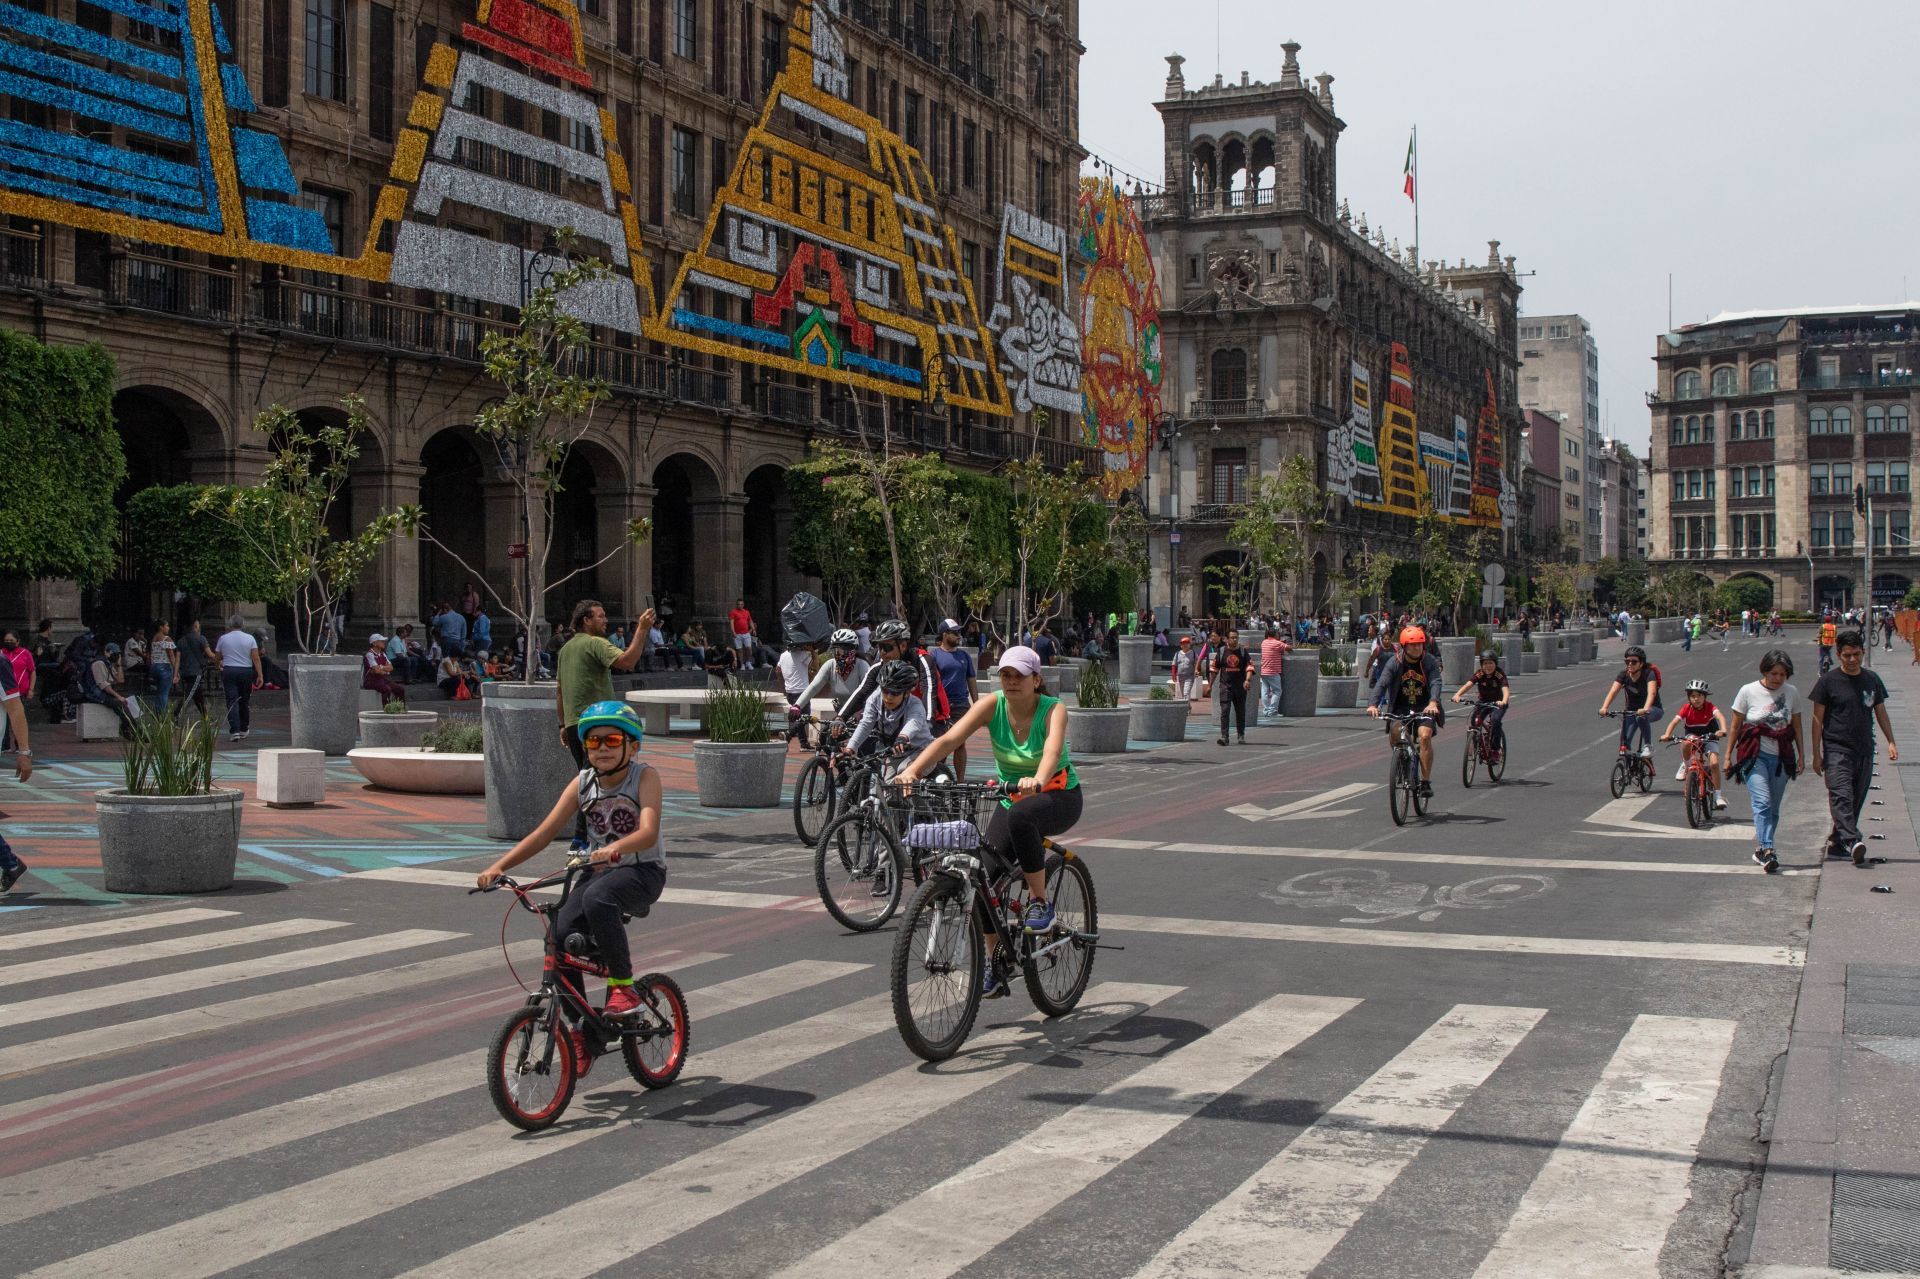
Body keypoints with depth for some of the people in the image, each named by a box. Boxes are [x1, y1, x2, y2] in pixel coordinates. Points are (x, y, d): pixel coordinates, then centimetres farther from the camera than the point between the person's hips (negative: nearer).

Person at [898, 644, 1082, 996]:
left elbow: (1054, 747, -41)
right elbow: (949, 739, -25)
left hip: (1059, 797, -4)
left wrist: (1038, 780, -62)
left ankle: (1040, 901, -19)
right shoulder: (992, 706, -12)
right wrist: (913, 770, -41)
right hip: (1011, 799, 4)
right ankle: (994, 963, 5)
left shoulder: (1053, 710, -20)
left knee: (1020, 816, -38)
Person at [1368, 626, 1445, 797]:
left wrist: (1433, 703, -44)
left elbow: (1435, 682, -23)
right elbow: (1382, 683, -19)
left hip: (1424, 707, -1)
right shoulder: (1395, 661, -8)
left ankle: (1426, 781, -15)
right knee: (1394, 733, -23)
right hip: (1400, 707, 1)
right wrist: (1373, 704, -37)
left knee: (1425, 736, -23)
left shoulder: (1430, 661, -9)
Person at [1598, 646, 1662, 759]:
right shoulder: (1624, 674, -9)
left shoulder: (1649, 673, -20)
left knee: (1641, 717, -37)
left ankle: (1648, 746, -21)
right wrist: (1604, 708, -40)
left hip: (1653, 709, -4)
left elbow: (1652, 693, -36)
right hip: (1631, 710, 4)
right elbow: (1613, 691, -21)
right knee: (1625, 741, -14)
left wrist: (1645, 709, -55)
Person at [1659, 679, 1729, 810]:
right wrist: (1667, 735, -42)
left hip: (1708, 738, 0)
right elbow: (1674, 721, -24)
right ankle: (1684, 766, -12)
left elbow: (1720, 717, -33)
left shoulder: (1709, 707, -17)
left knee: (1714, 763, -19)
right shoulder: (1686, 708, -14)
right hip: (1692, 736, 0)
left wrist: (1723, 730, -54)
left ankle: (1718, 796, -5)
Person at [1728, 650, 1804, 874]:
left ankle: (1760, 851, 21)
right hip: (1755, 755, -4)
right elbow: (1735, 726, 2)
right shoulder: (1748, 692, -4)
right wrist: (1728, 755, 3)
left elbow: (1796, 727, 13)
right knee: (1762, 803, -18)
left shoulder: (1792, 693, 5)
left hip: (1781, 758, 4)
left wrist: (1800, 756, 12)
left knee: (1773, 809, 8)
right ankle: (1767, 851, -25)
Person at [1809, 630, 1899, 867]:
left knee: (1856, 800, 7)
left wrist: (1891, 742, 7)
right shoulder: (1828, 681, -3)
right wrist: (1816, 754, -4)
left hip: (1864, 750, 4)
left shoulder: (1872, 680, 9)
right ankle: (1853, 841, -33)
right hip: (1837, 749, -4)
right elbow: (1818, 719, -1)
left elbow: (1881, 713, 18)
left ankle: (1837, 842, 18)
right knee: (1842, 796, -20)